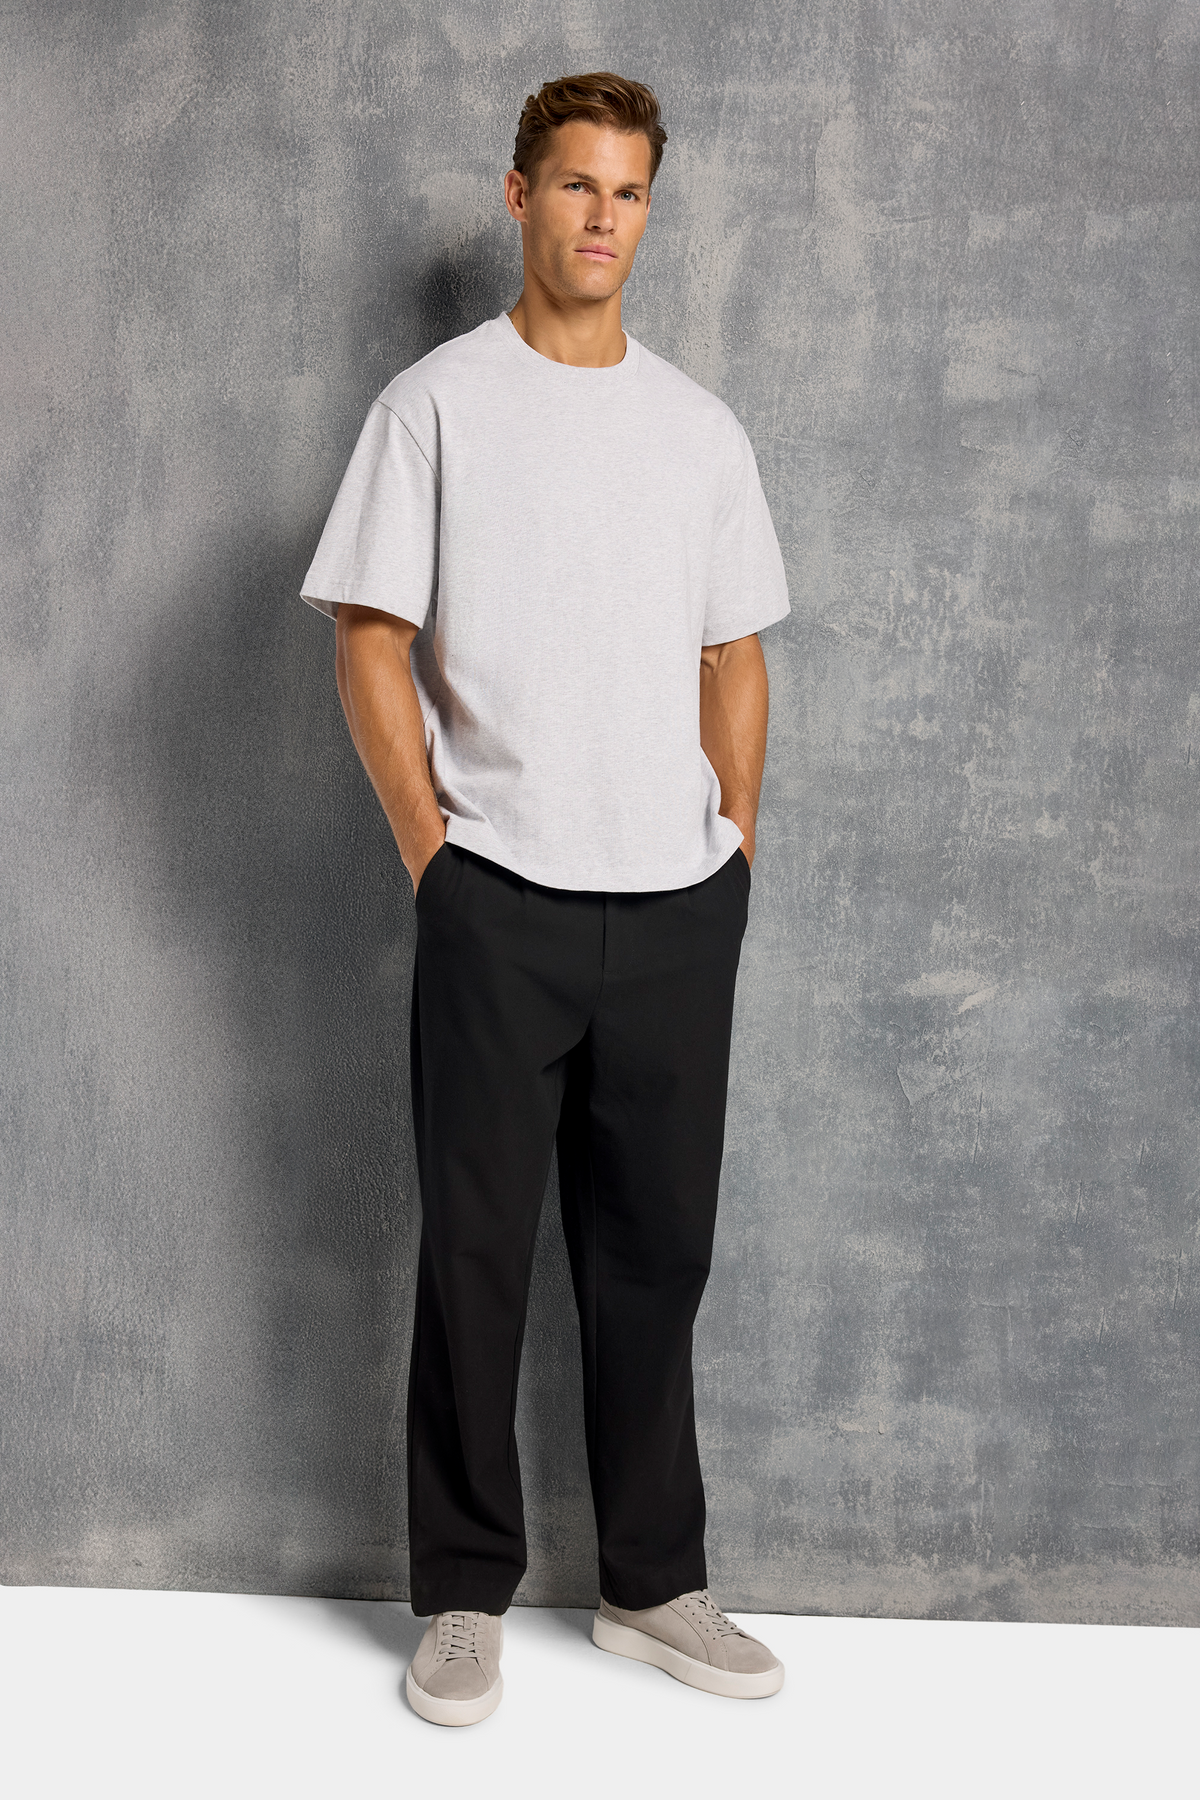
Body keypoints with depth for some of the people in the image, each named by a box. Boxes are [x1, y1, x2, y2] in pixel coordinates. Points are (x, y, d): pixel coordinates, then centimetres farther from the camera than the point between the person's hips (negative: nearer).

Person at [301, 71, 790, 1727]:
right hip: (502, 900, -3)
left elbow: (734, 656, 16)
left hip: (680, 904, 4)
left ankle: (655, 1583, 24)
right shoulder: (437, 406, 1)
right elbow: (371, 645, -2)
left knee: (657, 1250, 10)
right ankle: (465, 1594, 17)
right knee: (478, 1249, 3)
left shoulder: (702, 428, 13)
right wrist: (431, 848, -6)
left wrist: (739, 839, 7)